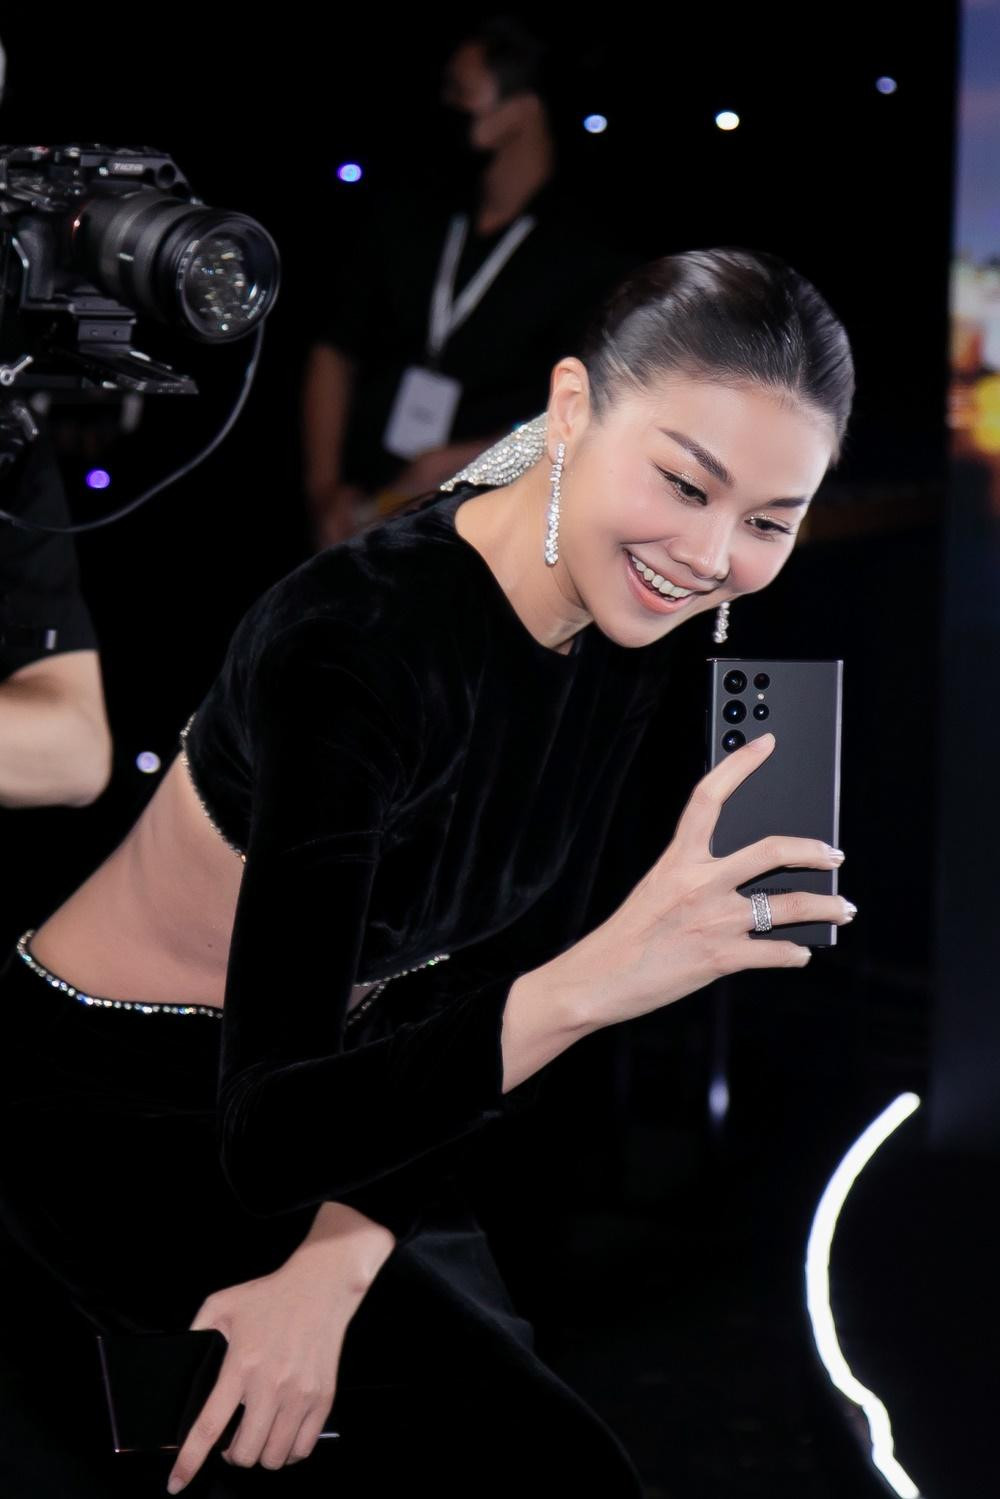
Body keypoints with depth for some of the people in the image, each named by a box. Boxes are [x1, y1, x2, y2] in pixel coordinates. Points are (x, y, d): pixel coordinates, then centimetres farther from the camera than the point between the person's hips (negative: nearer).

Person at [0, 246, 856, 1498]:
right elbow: (264, 1145, -36)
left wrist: (337, 1260, -19)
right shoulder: (353, 651, -33)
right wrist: (599, 980, -49)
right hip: (117, 1113, -8)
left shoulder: (620, 620, -8)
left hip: (328, 1073, 8)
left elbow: (511, 993, -3)